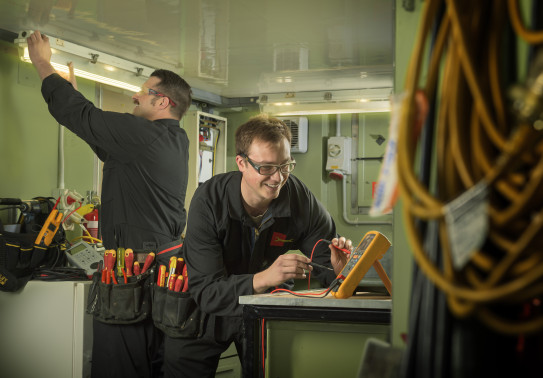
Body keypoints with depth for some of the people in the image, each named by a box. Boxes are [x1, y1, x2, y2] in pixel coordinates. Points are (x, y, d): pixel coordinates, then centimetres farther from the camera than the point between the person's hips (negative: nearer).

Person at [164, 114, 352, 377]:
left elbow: (325, 265, -10)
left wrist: (337, 269, -35)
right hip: (212, 309, -1)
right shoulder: (209, 200, -26)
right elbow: (205, 291, -32)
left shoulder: (301, 200, -18)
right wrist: (263, 278, -47)